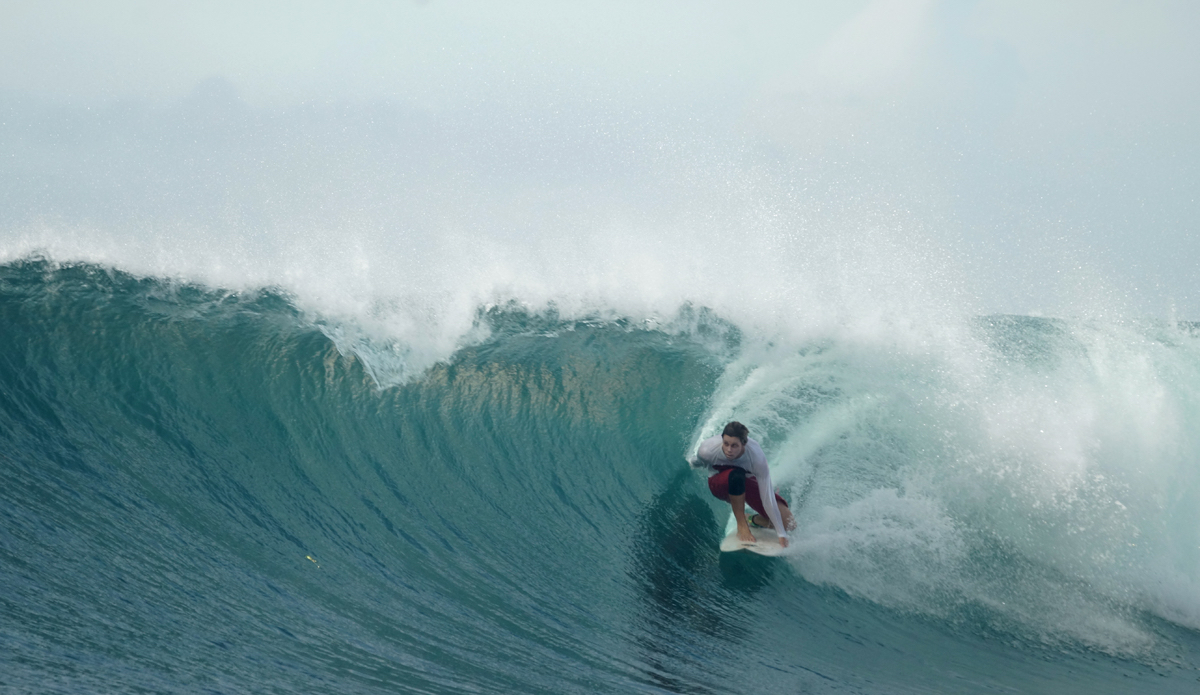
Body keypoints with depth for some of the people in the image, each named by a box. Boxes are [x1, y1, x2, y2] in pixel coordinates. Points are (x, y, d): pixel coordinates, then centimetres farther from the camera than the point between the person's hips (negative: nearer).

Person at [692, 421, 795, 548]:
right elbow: (696, 463, -6)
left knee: (788, 522, -16)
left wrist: (782, 534, -29)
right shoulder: (707, 450, -33)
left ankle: (755, 520, 13)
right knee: (736, 475, -40)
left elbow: (767, 499, -32)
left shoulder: (757, 458, -35)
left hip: (746, 484, 1)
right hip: (720, 485, -1)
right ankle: (741, 524, -22)